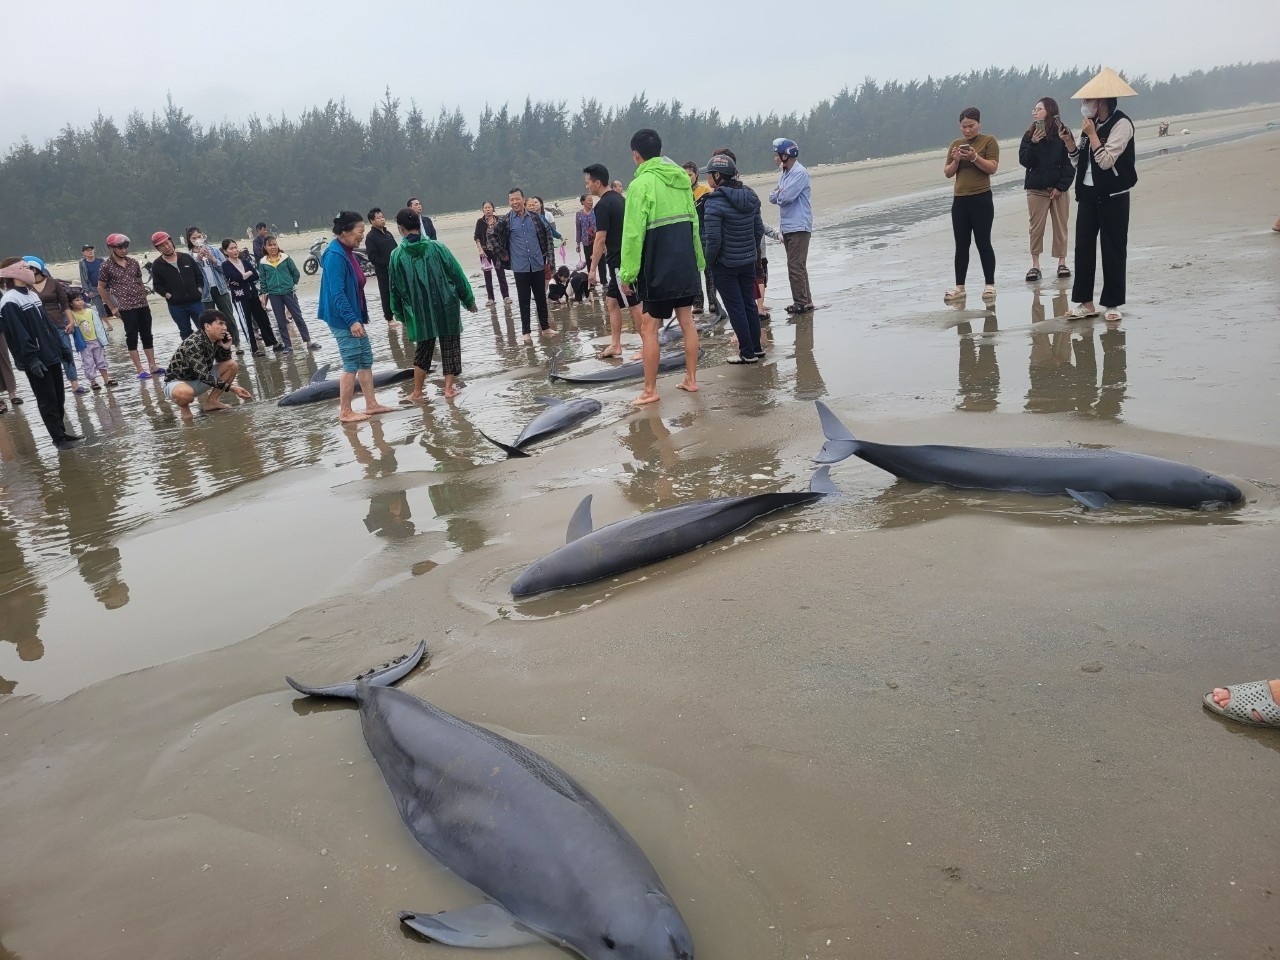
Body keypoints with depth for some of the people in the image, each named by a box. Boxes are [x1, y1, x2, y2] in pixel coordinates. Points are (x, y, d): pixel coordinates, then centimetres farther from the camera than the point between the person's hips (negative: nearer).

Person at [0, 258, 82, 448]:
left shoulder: (31, 294, 15)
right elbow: (18, 334, -20)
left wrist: (61, 347, 18)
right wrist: (31, 359, -24)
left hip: (51, 355, 9)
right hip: (36, 361, -9)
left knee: (59, 397, 13)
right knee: (47, 400, -2)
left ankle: (61, 433, 22)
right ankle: (59, 437, 5)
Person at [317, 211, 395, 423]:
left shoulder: (347, 252, 10)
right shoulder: (335, 256, -19)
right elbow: (337, 293, -23)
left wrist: (358, 318, 19)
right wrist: (352, 320, -27)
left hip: (353, 317, 10)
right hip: (343, 320, -10)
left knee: (366, 360, 13)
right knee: (352, 365, -4)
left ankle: (371, 404, 22)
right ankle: (345, 412, 5)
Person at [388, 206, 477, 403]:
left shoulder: (397, 255, -5)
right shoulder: (436, 247, -7)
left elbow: (395, 289, 1)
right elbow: (457, 275, -3)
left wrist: (402, 316, 13)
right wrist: (469, 300, 7)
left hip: (419, 312, 1)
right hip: (447, 308, -1)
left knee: (424, 349, 14)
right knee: (450, 346, 12)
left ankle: (417, 393, 14)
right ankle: (449, 388, 13)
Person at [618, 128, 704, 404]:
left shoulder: (641, 184, -13)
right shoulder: (681, 179, 8)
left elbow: (633, 233, -15)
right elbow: (693, 223, 13)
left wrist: (627, 273, -11)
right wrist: (698, 260, 20)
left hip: (657, 269, -7)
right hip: (686, 266, 7)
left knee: (648, 328, -1)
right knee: (686, 321, 14)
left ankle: (650, 390, 3)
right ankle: (691, 379, 22)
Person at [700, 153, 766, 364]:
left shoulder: (714, 203, -18)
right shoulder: (750, 197, 4)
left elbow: (713, 239, -20)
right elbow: (759, 229, 9)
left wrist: (709, 262, -6)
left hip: (725, 265, -7)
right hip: (748, 262, 7)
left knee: (735, 308, 2)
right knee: (749, 304, 17)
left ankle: (748, 353, 8)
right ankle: (757, 348, 25)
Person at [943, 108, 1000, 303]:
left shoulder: (989, 141, 0)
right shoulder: (955, 144, 13)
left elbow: (992, 168, -9)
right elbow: (948, 173, 11)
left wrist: (974, 157, -21)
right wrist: (956, 160, -7)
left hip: (981, 199, -5)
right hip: (959, 200, 5)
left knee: (983, 243, -3)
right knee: (961, 245, 6)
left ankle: (990, 285, 5)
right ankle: (959, 286, 10)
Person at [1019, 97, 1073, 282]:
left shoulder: (1062, 134, 0)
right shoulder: (1030, 135, 6)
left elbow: (1070, 163, -1)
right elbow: (1024, 161, -2)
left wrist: (1061, 186, -9)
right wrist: (1033, 143, -15)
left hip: (1059, 188, -1)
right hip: (1036, 188, 1)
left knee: (1060, 227, 3)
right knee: (1036, 227, -2)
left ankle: (1062, 263, 11)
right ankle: (1035, 265, 2)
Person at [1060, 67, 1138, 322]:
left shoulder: (1121, 124, -10)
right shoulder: (1091, 125, 13)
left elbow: (1106, 161, -20)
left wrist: (1092, 134, -15)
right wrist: (1070, 142, 0)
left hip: (1112, 196, -7)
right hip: (1088, 194, 7)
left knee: (1113, 250, 0)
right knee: (1083, 247, 4)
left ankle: (1112, 304, 6)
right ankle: (1086, 302, 9)